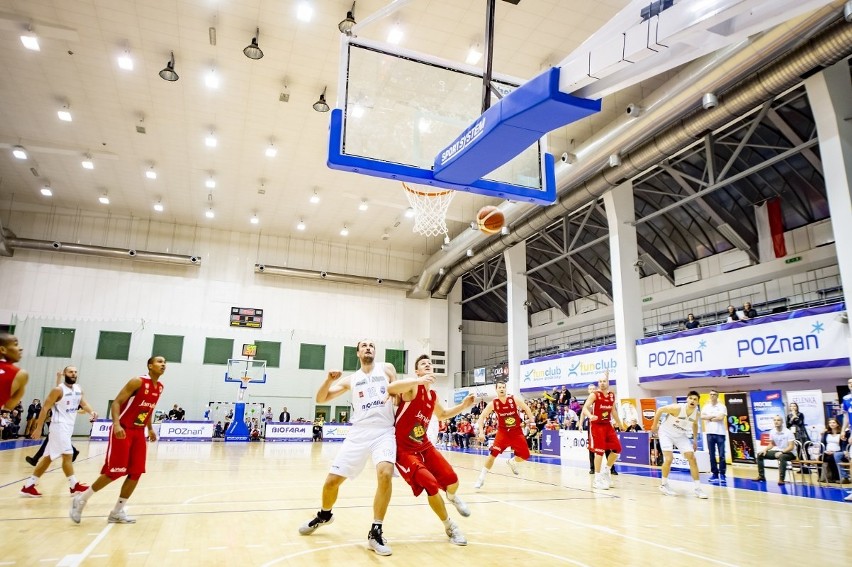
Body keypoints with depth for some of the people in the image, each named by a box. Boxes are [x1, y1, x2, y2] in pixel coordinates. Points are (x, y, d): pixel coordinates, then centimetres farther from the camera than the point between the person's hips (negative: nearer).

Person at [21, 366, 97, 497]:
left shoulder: (78, 389, 9)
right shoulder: (58, 390, -12)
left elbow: (84, 404, 1)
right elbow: (45, 408, -11)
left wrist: (92, 412, -20)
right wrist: (38, 428, -14)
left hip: (69, 427, 8)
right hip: (60, 426, -8)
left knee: (48, 458, 12)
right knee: (67, 455, -9)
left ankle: (28, 486, 20)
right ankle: (74, 486, -2)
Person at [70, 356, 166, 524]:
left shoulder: (160, 387, 7)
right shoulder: (138, 382, -17)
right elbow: (116, 402, -19)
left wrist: (150, 428, 17)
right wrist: (116, 424, -33)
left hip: (139, 432, 7)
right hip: (123, 430, -7)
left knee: (136, 473, 2)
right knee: (115, 471, -10)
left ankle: (117, 512, 14)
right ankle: (81, 499, 12)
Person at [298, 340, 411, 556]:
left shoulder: (387, 369, 8)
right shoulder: (351, 379, 12)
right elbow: (320, 399, 10)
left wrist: (393, 391, -12)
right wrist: (329, 380, -8)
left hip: (384, 432, -2)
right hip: (358, 434, 2)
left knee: (385, 473, -29)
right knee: (332, 480, 3)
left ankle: (375, 532, -13)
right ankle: (324, 515, 37)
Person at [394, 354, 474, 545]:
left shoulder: (433, 396, 6)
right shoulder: (413, 387, -16)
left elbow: (442, 415, 26)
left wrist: (463, 405, 11)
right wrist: (419, 380, -54)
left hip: (424, 446, 7)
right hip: (403, 448, -7)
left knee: (452, 481, 2)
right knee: (431, 485, -17)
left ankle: (452, 497, 42)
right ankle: (450, 527, 7)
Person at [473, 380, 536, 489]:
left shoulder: (514, 399, -14)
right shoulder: (493, 403, -15)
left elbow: (526, 408, 3)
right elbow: (482, 417, -7)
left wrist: (532, 422, -4)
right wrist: (481, 432, -17)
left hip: (517, 431, 2)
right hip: (503, 432, -2)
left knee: (525, 455, 0)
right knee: (493, 453, -21)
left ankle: (512, 462, 35)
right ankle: (481, 478, -9)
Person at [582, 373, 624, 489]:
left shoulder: (612, 395, 7)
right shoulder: (594, 395, -11)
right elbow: (585, 408, -18)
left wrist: (619, 423, 26)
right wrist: (590, 416, -38)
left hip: (607, 425, 6)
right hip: (596, 425, -6)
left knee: (617, 449, 3)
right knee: (599, 451, -8)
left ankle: (606, 470, 23)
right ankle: (598, 479, 1)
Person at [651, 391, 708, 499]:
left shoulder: (697, 413, -13)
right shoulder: (677, 408, -31)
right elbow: (660, 410, -17)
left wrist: (695, 440, 10)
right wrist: (654, 425, -8)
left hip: (680, 435, 5)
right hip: (666, 433, -5)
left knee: (692, 458, -4)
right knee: (669, 458, -16)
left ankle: (697, 488, 5)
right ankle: (664, 485, 4)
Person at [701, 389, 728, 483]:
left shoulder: (722, 406, 3)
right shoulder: (706, 407, 11)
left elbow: (721, 418, -12)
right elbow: (702, 417, -4)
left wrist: (709, 418, -2)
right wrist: (714, 416, -8)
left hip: (720, 433, -2)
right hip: (710, 433, 3)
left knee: (722, 455, -2)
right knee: (712, 455, 5)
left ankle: (722, 474, 5)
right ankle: (714, 473, 11)